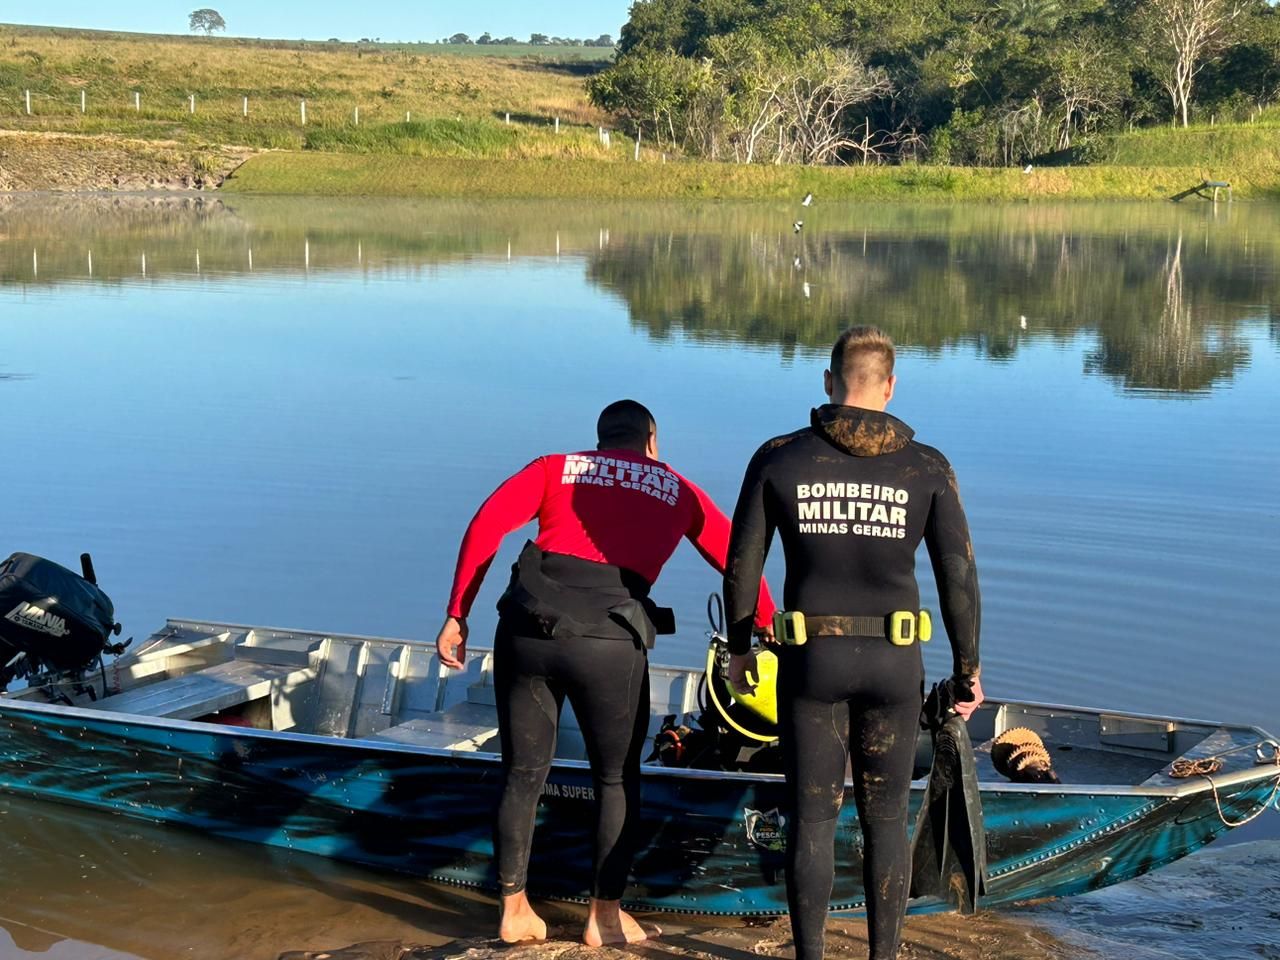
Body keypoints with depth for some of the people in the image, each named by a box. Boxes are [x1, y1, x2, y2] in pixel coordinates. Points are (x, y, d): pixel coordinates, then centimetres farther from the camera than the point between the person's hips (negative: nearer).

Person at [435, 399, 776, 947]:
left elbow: (486, 525, 7)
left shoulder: (556, 468, 21)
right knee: (617, 779, 17)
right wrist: (774, 632, 36)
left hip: (528, 628, 2)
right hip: (610, 640, -2)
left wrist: (457, 615, 8)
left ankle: (514, 911, 25)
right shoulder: (678, 491, 22)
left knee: (523, 776, 16)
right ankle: (604, 917, 22)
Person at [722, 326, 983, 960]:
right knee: (886, 819, 14)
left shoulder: (778, 458, -5)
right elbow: (958, 575, -6)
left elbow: (742, 563, -1)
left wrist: (739, 646, 13)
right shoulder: (927, 467, -4)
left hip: (812, 661, -1)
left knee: (812, 818, 9)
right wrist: (967, 667, 5)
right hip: (892, 665, 1)